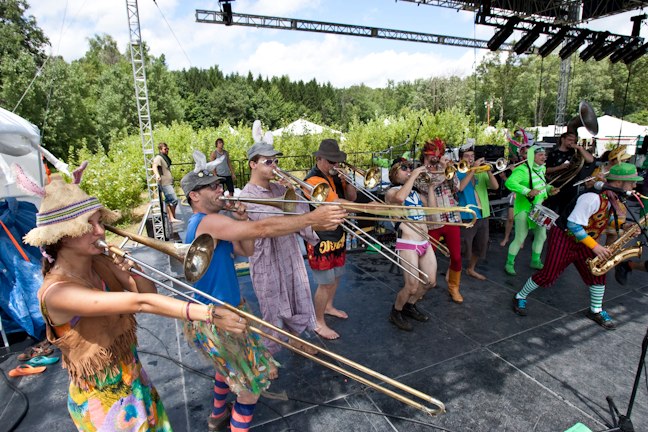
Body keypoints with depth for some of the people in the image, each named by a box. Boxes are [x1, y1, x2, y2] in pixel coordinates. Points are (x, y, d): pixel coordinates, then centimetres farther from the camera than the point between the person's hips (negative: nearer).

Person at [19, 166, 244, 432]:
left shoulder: (99, 263, -8)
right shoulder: (56, 291, -28)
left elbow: (148, 293, -5)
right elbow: (141, 303, -38)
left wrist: (126, 266, -21)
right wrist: (209, 314, -43)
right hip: (102, 404, -6)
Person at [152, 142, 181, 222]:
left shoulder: (165, 157, 17)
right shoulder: (158, 158, -12)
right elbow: (154, 166, -30)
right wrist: (157, 175, -49)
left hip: (168, 183, 10)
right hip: (165, 183, -10)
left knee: (169, 201, 11)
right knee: (174, 199, -13)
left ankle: (171, 218, 16)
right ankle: (173, 217, -6)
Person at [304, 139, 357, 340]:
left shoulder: (333, 176, 8)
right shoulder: (314, 180, -20)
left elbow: (352, 197, 6)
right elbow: (338, 204, -29)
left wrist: (346, 179, -10)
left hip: (337, 235, 9)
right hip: (321, 239, -9)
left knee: (336, 276, 22)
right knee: (325, 283, -2)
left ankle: (328, 306, 45)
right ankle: (318, 323, 17)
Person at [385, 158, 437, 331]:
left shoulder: (415, 192, 15)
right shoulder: (391, 192, -7)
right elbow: (400, 198, -32)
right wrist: (414, 176, -22)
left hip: (424, 242, 8)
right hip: (407, 244, -7)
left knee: (431, 281, 13)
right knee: (412, 287, -6)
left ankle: (410, 306, 36)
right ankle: (396, 312, 21)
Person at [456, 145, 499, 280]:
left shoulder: (481, 172, 9)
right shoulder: (458, 173, -4)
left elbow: (495, 186, -4)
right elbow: (460, 187, -25)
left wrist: (489, 171, -18)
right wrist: (473, 169, -23)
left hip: (483, 215, 6)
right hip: (466, 216, -6)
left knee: (480, 247, 18)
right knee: (462, 248, -4)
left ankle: (470, 269, 38)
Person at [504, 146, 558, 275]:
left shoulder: (542, 169, 7)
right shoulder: (522, 170, -20)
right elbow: (510, 182, -36)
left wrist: (549, 188, 4)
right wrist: (528, 191, -41)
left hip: (538, 209, 8)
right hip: (524, 210, -8)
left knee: (541, 236, 16)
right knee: (520, 239, -3)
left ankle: (535, 261, 35)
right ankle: (509, 264, 14)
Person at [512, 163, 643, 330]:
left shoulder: (613, 199, 3)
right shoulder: (593, 198, -27)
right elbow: (573, 224, -28)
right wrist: (594, 246, -24)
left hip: (583, 243, 9)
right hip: (564, 239, -9)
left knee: (597, 273, 9)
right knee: (548, 275, -5)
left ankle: (596, 311, 29)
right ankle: (520, 297, 13)